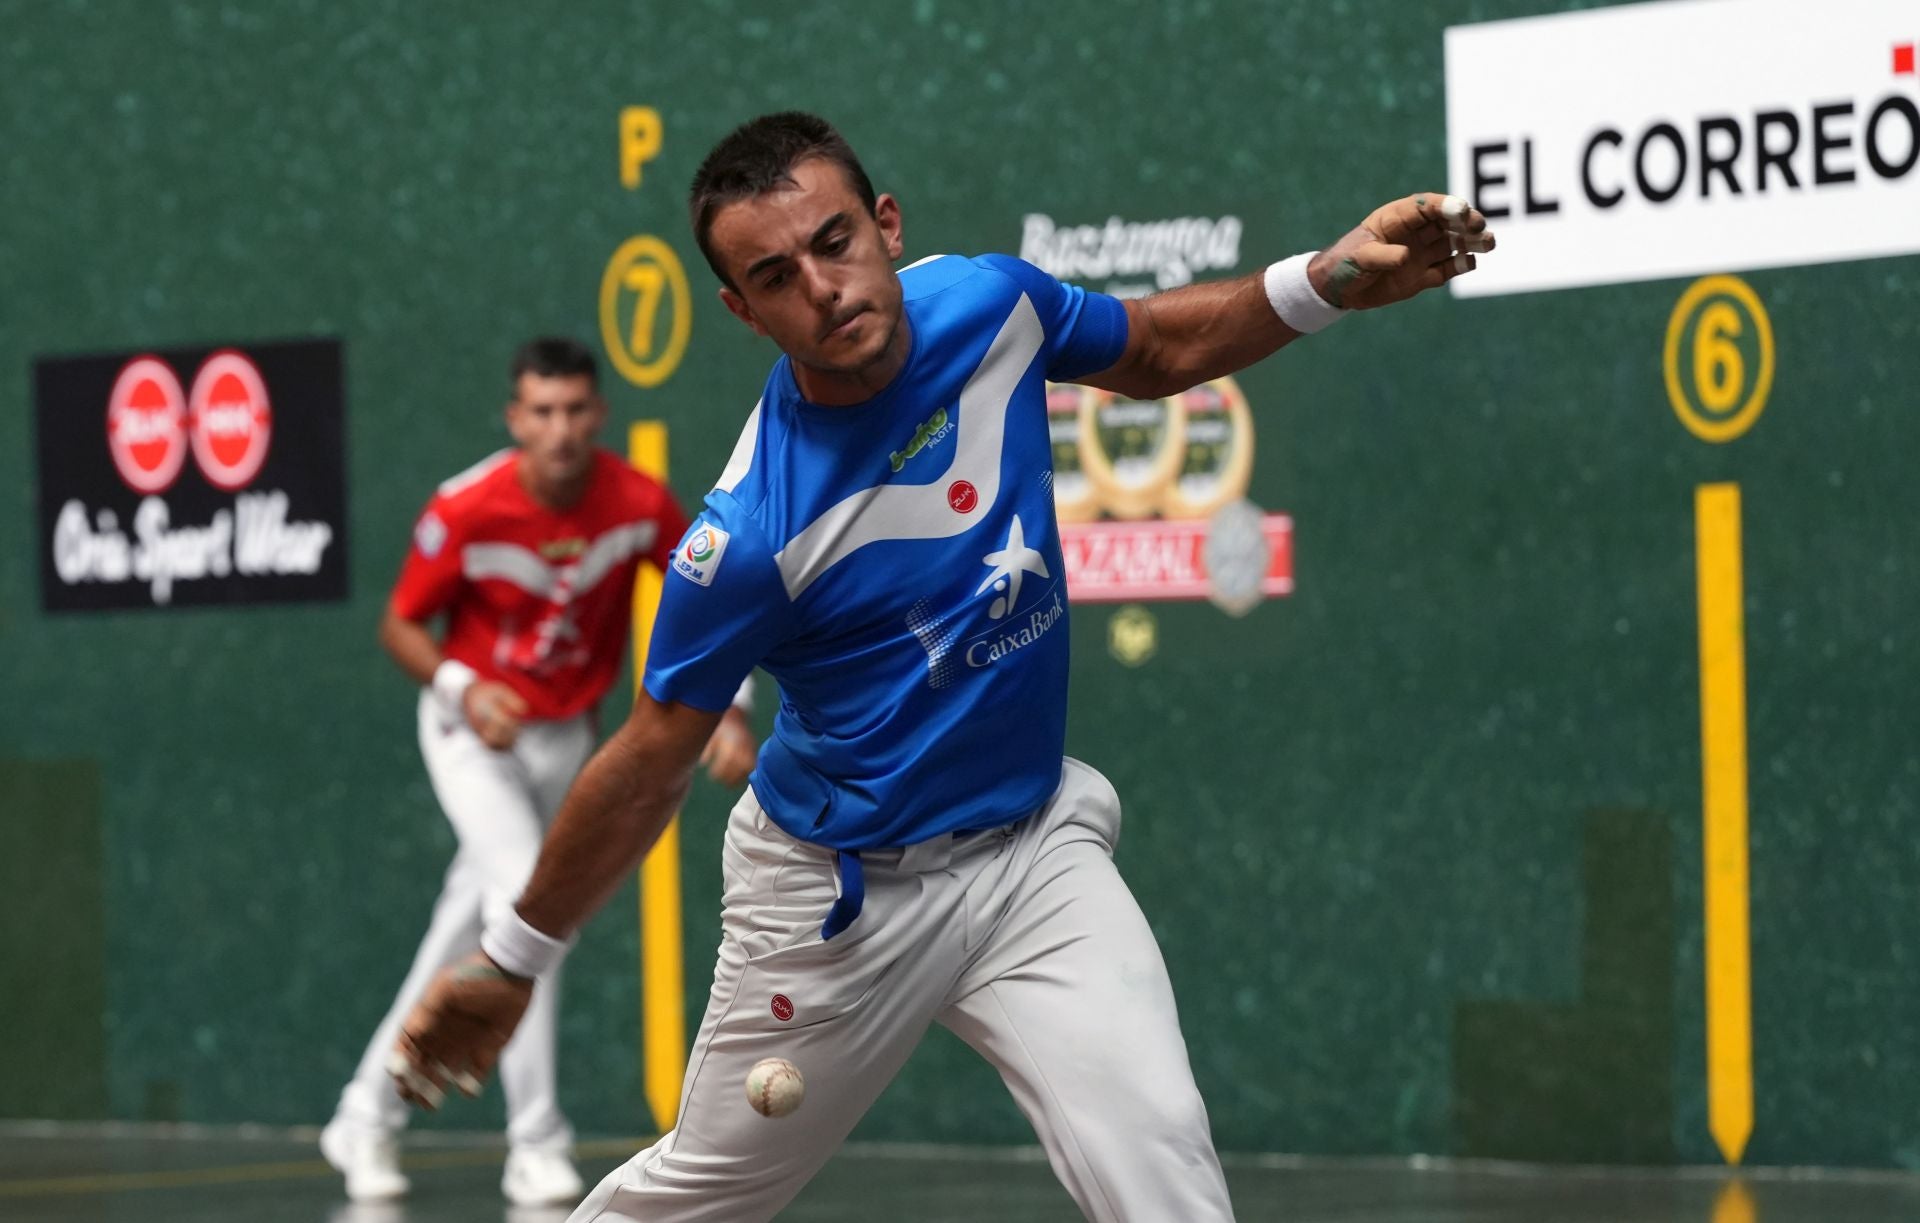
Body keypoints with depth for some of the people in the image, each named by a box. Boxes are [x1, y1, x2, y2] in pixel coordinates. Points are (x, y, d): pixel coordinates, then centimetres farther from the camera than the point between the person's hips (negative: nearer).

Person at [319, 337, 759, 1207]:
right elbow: (399, 625, -10)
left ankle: (367, 1118, 28)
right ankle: (536, 1144, -20)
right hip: (474, 731, -4)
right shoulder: (464, 512, -23)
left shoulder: (640, 504, -17)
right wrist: (464, 690, -28)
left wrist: (730, 710, -12)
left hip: (564, 738, 4)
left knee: (467, 931, 11)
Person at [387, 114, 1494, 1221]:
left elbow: (1159, 352, 10)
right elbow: (651, 762, -14)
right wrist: (508, 965, -7)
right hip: (842, 892, -3)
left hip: (1034, 853, 3)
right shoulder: (751, 534, -27)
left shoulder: (989, 301, -13)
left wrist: (1330, 280, -6)